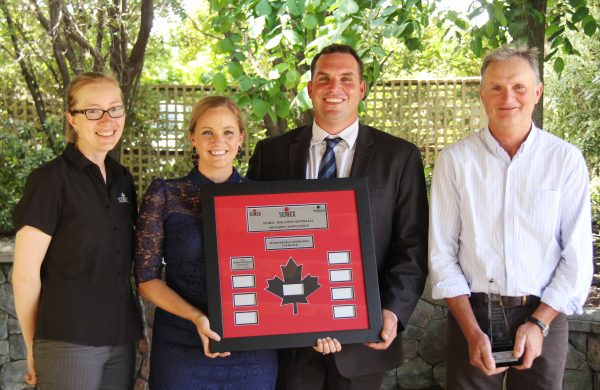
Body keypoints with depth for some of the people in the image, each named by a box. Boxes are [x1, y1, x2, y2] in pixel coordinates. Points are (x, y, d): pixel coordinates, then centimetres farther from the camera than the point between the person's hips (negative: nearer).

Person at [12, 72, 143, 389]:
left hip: (121, 340, 6)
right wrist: (34, 348, -2)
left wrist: (129, 331, 11)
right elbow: (25, 276, -9)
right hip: (68, 343, -6)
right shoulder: (50, 180, -9)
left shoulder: (123, 179, 10)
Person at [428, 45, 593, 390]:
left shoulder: (566, 160, -3)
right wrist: (473, 331, -9)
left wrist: (539, 323, -11)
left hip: (544, 315, 0)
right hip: (472, 313, 0)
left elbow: (578, 258, -3)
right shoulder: (454, 160, -3)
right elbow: (442, 253, -3)